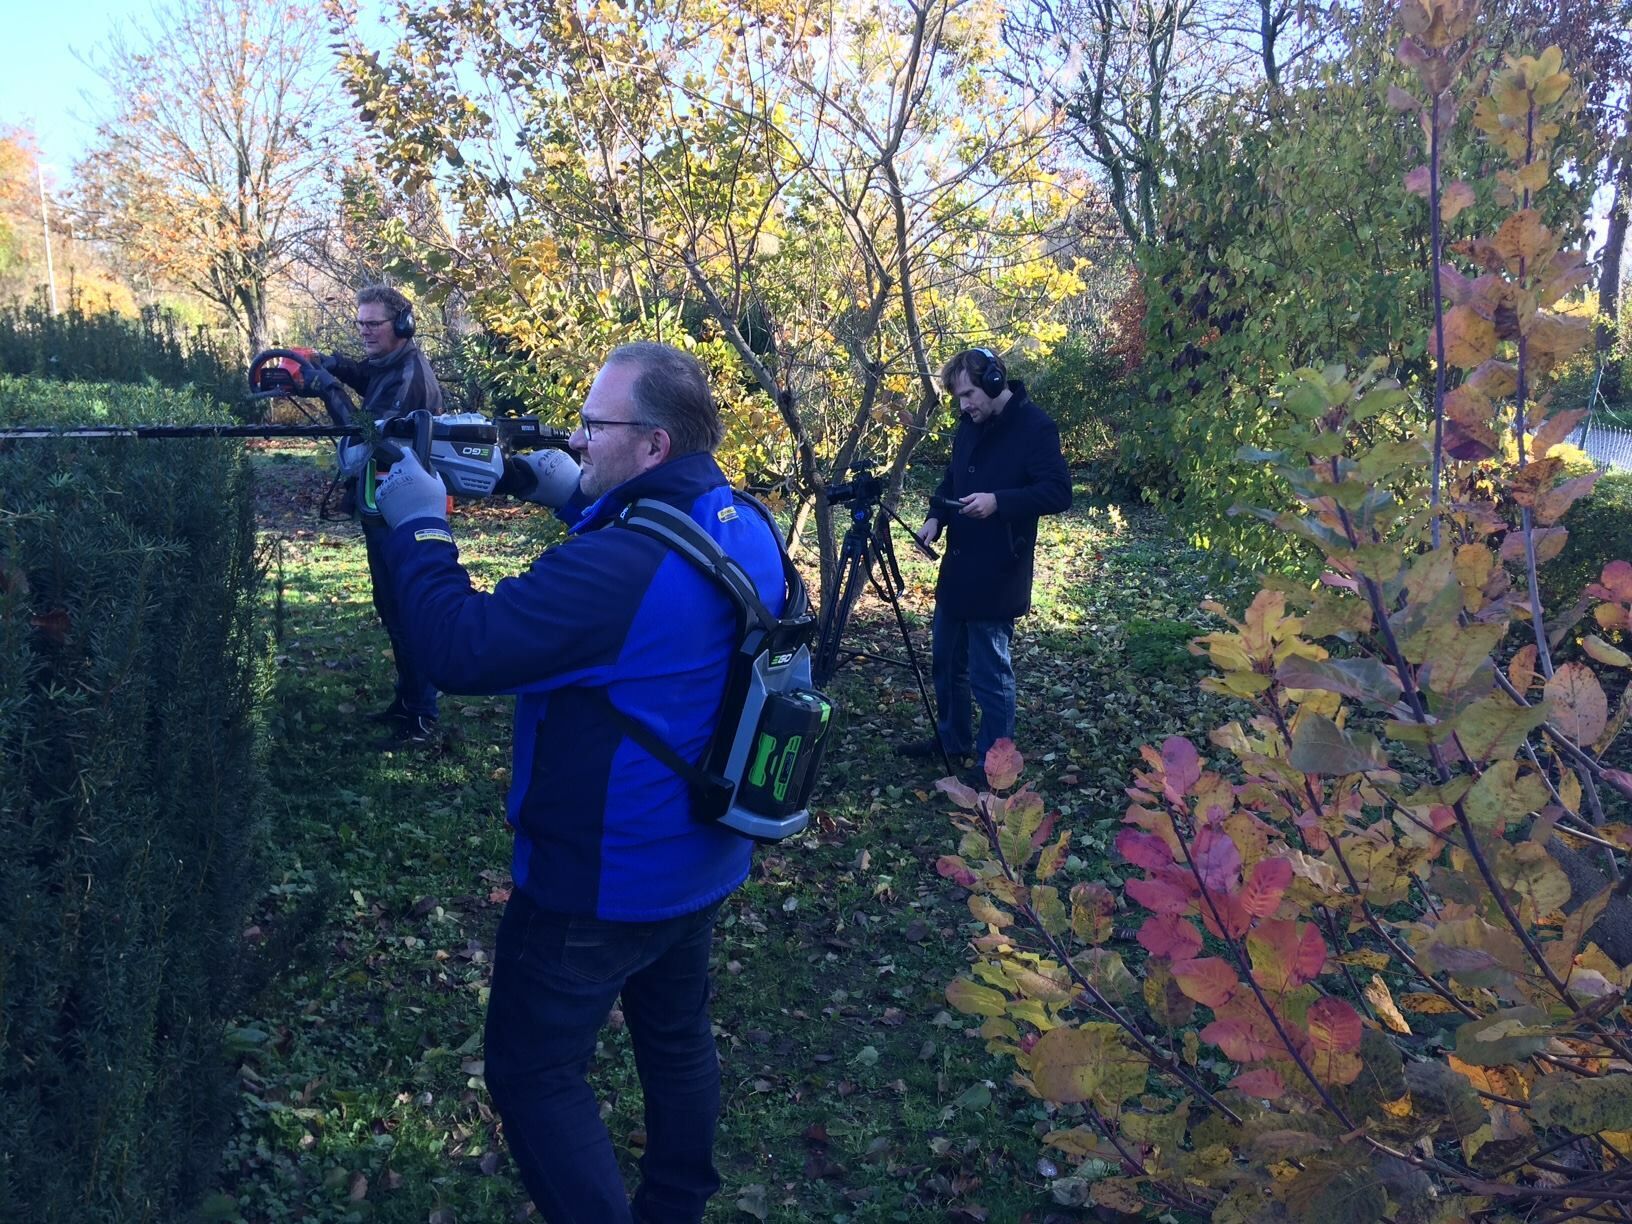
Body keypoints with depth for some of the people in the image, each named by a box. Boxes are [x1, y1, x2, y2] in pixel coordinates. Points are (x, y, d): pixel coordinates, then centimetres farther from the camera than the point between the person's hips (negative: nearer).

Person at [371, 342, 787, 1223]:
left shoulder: (616, 565, -31)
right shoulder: (745, 529, -3)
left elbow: (459, 650, -28)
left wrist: (417, 527, -15)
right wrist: (578, 501, 4)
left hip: (599, 882, -9)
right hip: (701, 859, 9)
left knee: (532, 1076, 10)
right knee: (676, 1038, 24)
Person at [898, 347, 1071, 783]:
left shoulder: (1035, 428, -14)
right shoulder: (969, 427, 10)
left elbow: (1058, 493, -18)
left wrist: (999, 501, -28)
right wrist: (936, 516, 3)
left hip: (996, 576, -9)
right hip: (957, 568, 9)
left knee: (990, 673, -1)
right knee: (946, 660, 19)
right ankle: (951, 739, 36)